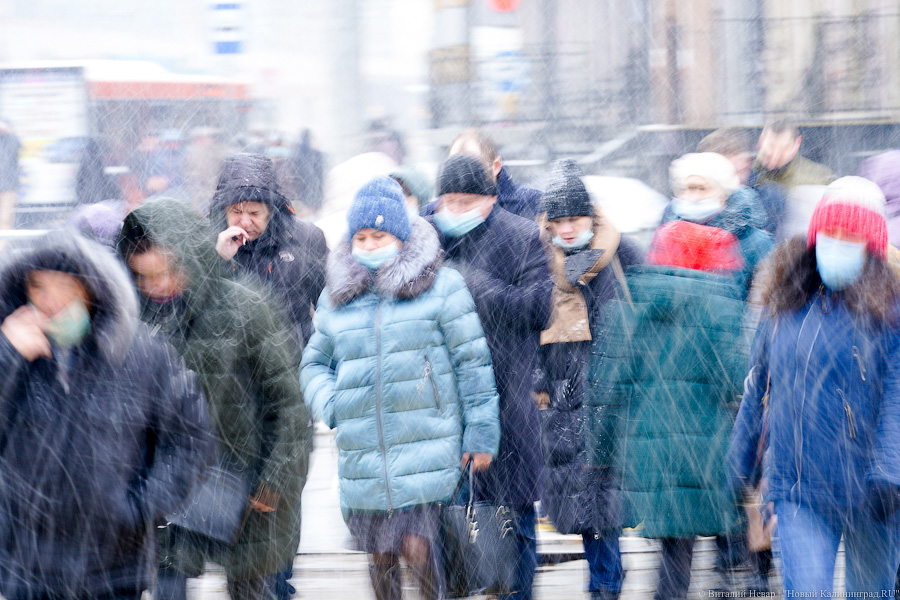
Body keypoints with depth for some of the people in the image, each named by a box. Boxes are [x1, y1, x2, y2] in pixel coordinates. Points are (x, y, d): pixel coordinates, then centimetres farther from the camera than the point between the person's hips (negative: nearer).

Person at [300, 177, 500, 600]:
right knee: (379, 556, 9)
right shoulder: (336, 298, 11)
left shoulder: (441, 287, 0)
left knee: (417, 547, -14)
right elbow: (314, 363, 21)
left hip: (427, 446, -4)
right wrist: (330, 405, 0)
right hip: (363, 451, 4)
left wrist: (481, 432, -2)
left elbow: (472, 360, 1)